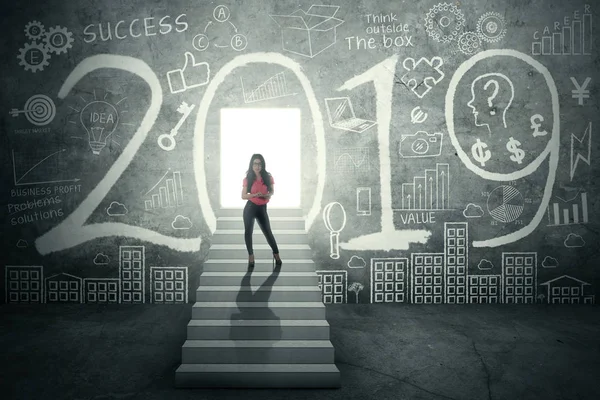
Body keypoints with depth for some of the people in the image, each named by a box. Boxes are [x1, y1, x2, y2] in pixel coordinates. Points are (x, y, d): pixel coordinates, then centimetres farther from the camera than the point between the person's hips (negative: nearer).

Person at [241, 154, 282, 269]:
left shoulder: (268, 177, -2)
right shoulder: (248, 179, -4)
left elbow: (272, 191, 10)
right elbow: (243, 196, -3)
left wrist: (269, 195, -13)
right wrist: (255, 194, -20)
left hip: (262, 208, 0)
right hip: (250, 208, 0)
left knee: (268, 232, 6)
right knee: (248, 232, 0)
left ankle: (276, 255, 23)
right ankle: (251, 256, 17)